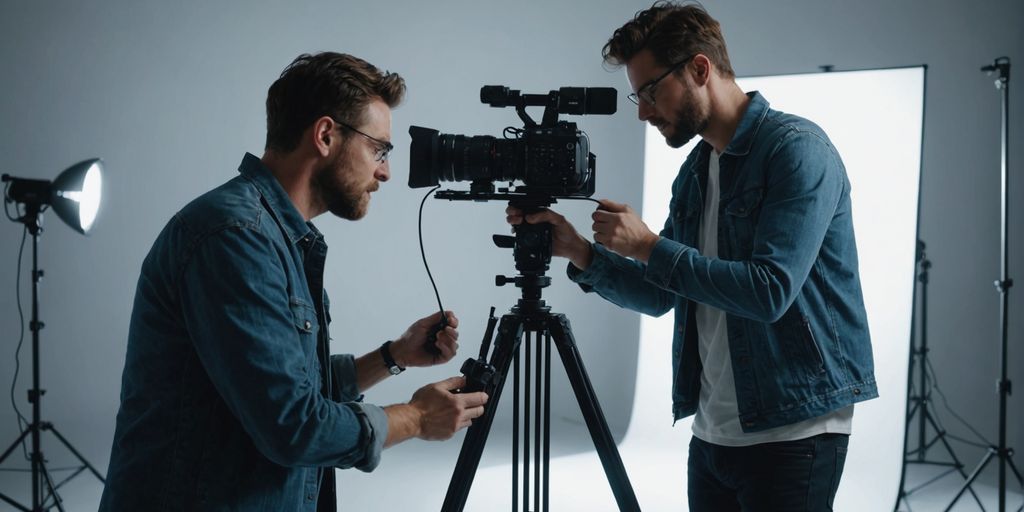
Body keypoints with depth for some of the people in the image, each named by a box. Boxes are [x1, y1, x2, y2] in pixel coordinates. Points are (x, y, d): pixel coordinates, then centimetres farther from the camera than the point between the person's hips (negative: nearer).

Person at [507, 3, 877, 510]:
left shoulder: (796, 148, -14)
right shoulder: (695, 169, 10)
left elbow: (770, 292, -23)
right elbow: (661, 295, 14)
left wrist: (649, 246, -17)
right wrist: (579, 251, -1)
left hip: (791, 430, -7)